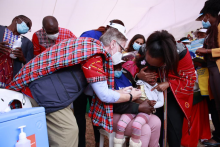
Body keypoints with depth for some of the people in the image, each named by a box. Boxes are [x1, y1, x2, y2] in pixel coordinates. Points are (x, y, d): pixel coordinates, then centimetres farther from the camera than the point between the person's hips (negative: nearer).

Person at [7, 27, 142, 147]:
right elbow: (104, 95, -13)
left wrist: (121, 91, 18)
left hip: (45, 89, 10)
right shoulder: (95, 51, -15)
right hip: (44, 91, -10)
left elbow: (97, 89, 17)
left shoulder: (92, 47, 15)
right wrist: (130, 97, 3)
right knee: (68, 132, -3)